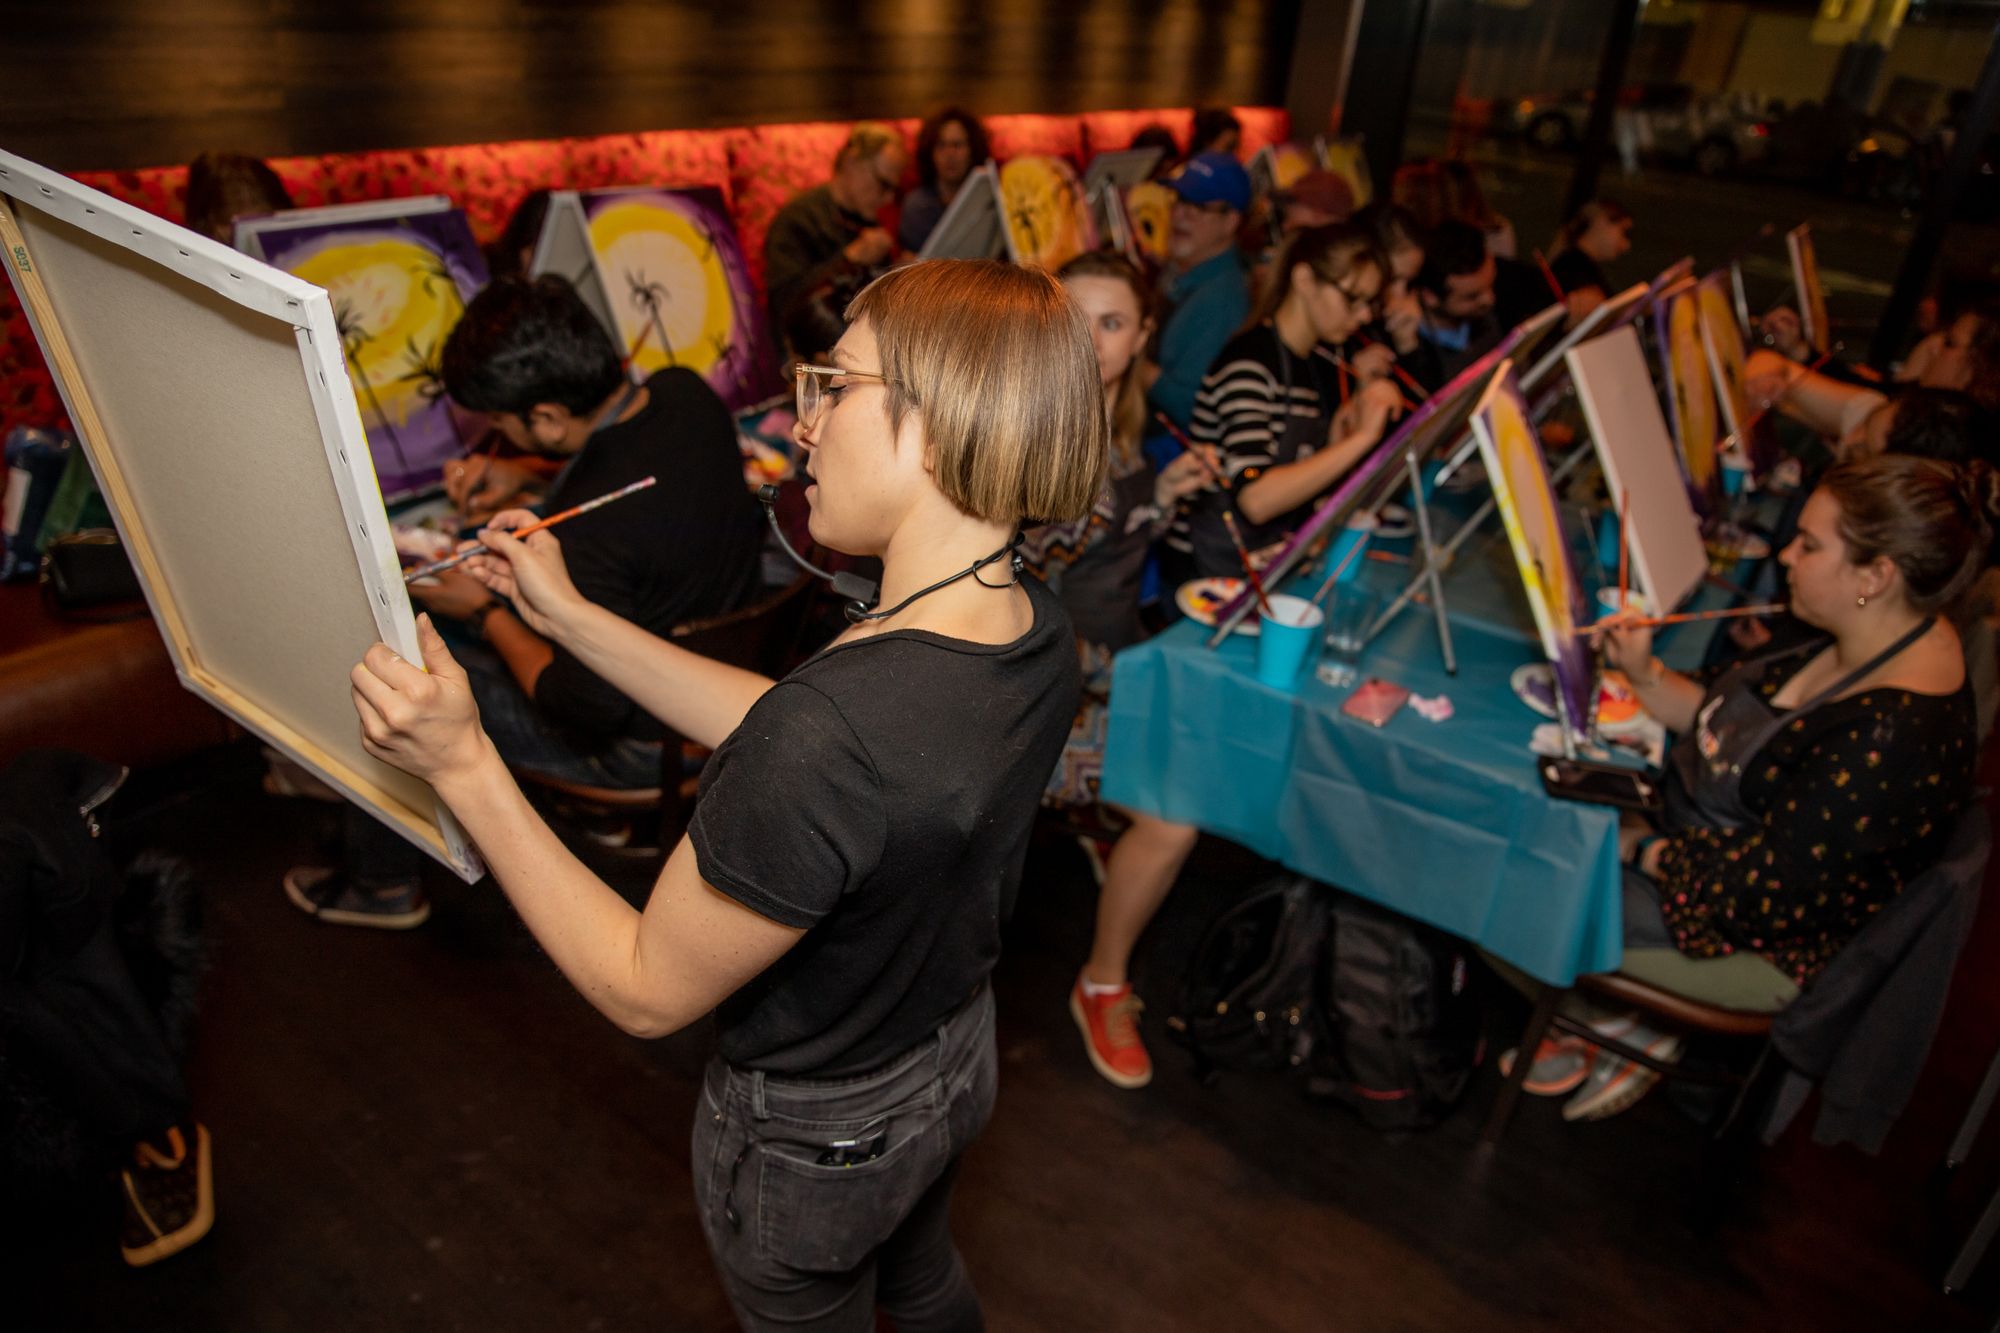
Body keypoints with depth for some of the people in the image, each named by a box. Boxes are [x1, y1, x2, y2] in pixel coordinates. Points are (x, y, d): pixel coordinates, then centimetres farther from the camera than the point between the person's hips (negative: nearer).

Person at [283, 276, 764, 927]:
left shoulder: (588, 534, -37)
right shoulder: (685, 391, -12)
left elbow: (590, 708, -27)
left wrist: (485, 614, -14)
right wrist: (528, 476, 3)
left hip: (638, 744, -8)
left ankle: (381, 884, 30)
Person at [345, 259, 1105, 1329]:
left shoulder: (832, 727, -43)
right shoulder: (1036, 630, -16)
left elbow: (646, 991, -27)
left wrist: (463, 763, -26)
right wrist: (568, 617, -3)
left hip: (811, 1137, -6)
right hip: (960, 1059, 6)